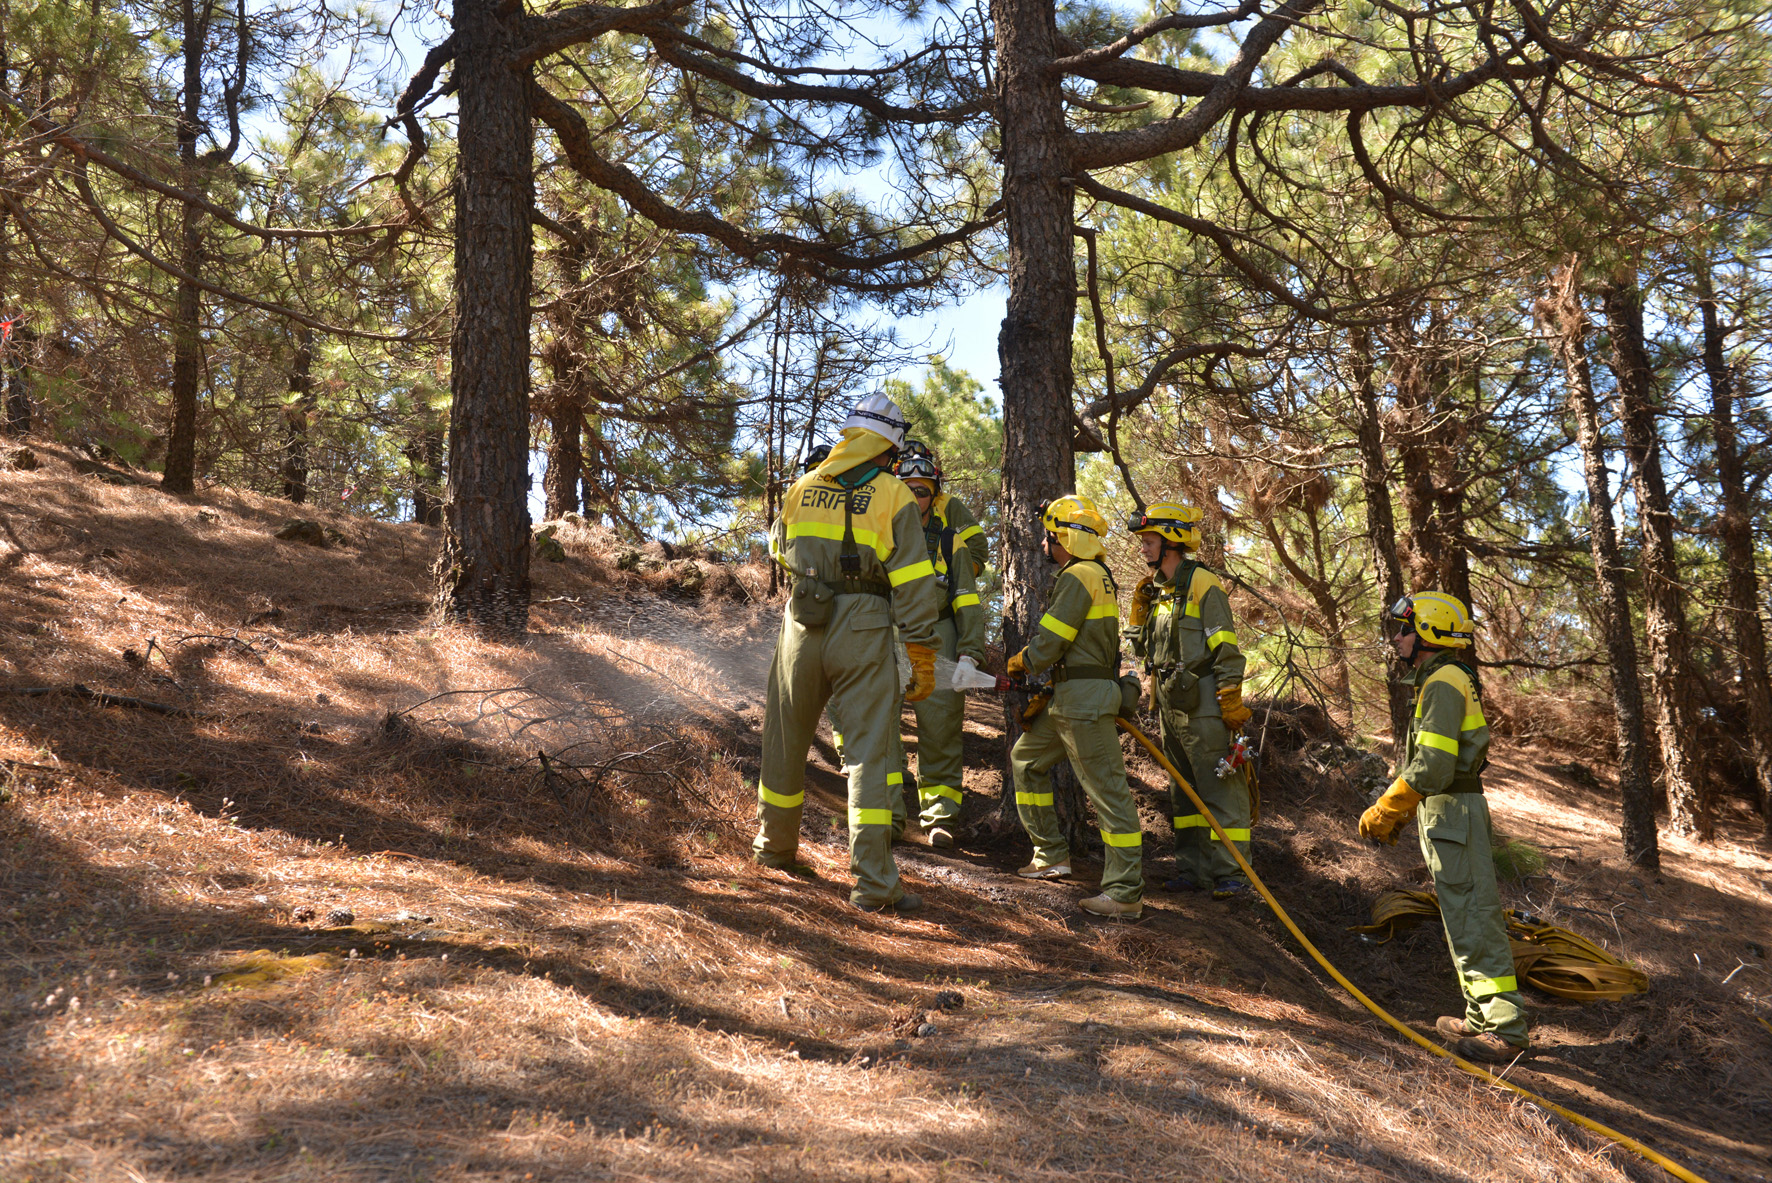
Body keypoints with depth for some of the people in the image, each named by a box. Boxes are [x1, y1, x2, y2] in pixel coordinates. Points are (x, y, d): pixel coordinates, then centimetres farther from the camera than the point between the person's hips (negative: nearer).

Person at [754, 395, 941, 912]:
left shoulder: (801, 488, 8)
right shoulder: (894, 496, -3)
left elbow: (779, 550, 25)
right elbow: (913, 583, -7)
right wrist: (923, 659, -4)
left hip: (802, 623, 4)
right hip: (863, 633, -3)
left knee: (786, 740, 18)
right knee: (870, 751, -1)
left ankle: (774, 847, 35)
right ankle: (873, 881, -3)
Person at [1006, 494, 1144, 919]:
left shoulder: (1079, 576, -13)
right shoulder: (1094, 576, 20)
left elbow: (1049, 644, -16)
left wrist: (1019, 664, 5)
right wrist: (1044, 696, 19)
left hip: (1086, 699, -11)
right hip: (1069, 699, 11)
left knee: (1107, 790, -8)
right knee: (1025, 759, 20)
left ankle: (1126, 892, -5)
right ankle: (1052, 854, 23)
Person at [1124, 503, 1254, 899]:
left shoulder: (1202, 584, -9)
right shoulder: (1156, 591, 15)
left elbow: (1226, 648, -13)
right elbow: (1143, 648, 19)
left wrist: (1231, 701, -17)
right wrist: (1140, 608, 7)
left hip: (1203, 705, -9)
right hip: (1169, 706, 9)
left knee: (1220, 789, -5)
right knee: (1184, 790, 13)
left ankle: (1230, 873, -2)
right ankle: (1192, 869, 20)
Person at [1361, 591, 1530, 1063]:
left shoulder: (1443, 683, -16)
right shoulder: (1447, 680, 17)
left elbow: (1432, 766, -23)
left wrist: (1383, 811, -15)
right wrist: (1394, 812, 21)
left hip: (1452, 812, -11)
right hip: (1448, 811, 11)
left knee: (1473, 920, -9)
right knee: (1466, 917, 15)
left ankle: (1504, 1029, -6)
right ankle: (1483, 1016, 24)